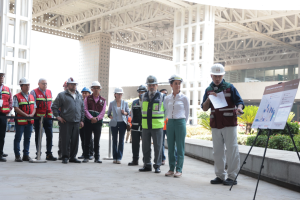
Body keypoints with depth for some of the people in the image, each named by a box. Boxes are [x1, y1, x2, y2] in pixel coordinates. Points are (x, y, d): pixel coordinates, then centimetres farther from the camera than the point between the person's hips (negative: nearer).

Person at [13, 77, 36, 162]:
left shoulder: (32, 97, 14)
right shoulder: (17, 97, -3)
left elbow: (34, 108, 13)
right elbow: (16, 108, -12)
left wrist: (31, 115, -7)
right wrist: (26, 115, -16)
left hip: (30, 120, 5)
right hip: (20, 120, -5)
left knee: (27, 138, 9)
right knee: (18, 138, 0)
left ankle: (26, 155, 16)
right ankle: (17, 156, 5)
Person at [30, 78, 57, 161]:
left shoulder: (49, 92, 15)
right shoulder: (34, 92, -1)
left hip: (48, 117, 4)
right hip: (38, 117, -4)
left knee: (49, 135, -1)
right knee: (38, 136, 5)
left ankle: (49, 154, 3)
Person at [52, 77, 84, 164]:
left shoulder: (79, 96, 18)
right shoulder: (62, 95, 2)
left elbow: (82, 108, 22)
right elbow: (54, 106, 3)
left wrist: (82, 120, 15)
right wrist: (58, 116, -5)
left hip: (76, 122, 5)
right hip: (65, 122, -4)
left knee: (75, 140, 6)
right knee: (65, 140, -4)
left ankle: (73, 157, 15)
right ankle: (65, 157, 5)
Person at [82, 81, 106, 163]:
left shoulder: (103, 100, 10)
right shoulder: (87, 98, 8)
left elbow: (103, 112, 2)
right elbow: (85, 110, -2)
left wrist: (96, 118, -14)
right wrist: (91, 118, -16)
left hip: (98, 122, 1)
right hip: (88, 122, -1)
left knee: (97, 141, 4)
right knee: (87, 140, 2)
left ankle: (97, 157, 10)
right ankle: (86, 157, 9)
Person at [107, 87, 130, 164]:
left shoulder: (125, 103, 5)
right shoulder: (112, 103, 4)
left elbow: (128, 112, 12)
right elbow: (108, 113, 14)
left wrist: (124, 113, -8)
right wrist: (111, 117, -2)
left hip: (122, 123, 0)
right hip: (114, 123, 0)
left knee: (121, 140, -1)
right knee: (114, 140, 5)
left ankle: (119, 158, 2)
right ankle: (115, 157, 11)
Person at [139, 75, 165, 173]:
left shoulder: (161, 96, -1)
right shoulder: (144, 96, 10)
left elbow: (166, 110, 7)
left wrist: (160, 120, 7)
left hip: (157, 126, -3)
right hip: (145, 126, 4)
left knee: (157, 147, 0)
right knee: (145, 147, 7)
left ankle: (157, 166, 9)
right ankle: (147, 165, 17)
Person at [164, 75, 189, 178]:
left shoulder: (184, 98, -1)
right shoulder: (167, 98, 7)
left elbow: (187, 113, 5)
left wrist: (182, 123, 8)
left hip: (180, 123, -3)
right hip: (170, 123, 3)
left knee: (180, 148, 0)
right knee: (170, 147, 6)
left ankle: (179, 170, 6)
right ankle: (171, 168, 14)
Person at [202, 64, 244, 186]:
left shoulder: (230, 87, 2)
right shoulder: (208, 90, 12)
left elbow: (239, 101, -1)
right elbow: (204, 108, 8)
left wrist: (239, 108, -23)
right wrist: (209, 98, -10)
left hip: (229, 124, -4)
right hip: (215, 125, 4)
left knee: (231, 150, -3)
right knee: (217, 151, 9)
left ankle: (232, 177, 3)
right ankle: (220, 176, 18)